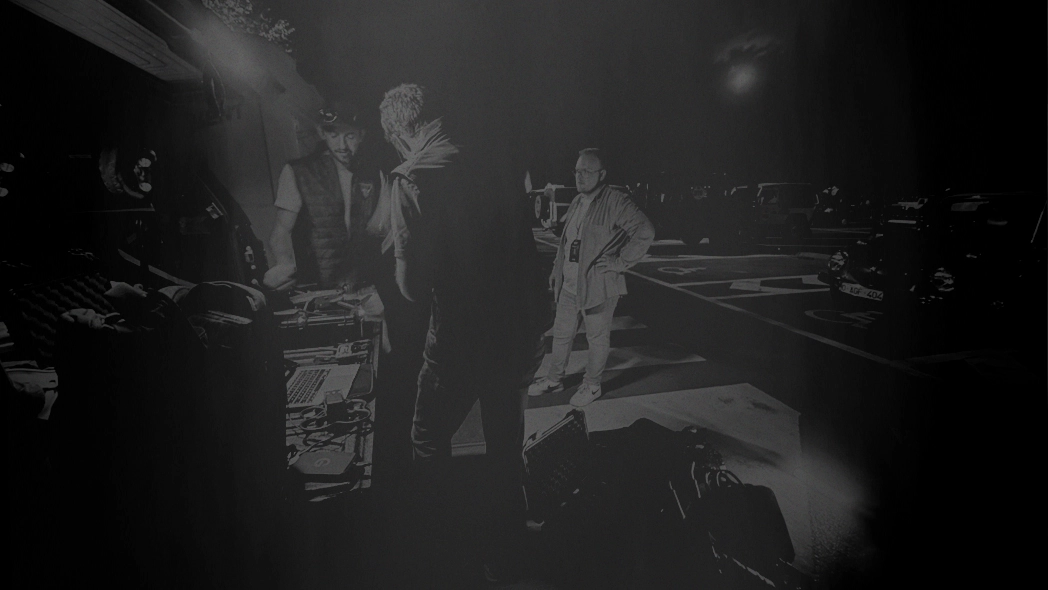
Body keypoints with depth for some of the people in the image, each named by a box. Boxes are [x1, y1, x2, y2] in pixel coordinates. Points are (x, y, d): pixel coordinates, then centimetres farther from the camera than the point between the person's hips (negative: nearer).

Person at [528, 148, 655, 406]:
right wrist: (556, 270, 17)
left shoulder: (615, 202, -14)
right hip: (569, 284, 7)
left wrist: (620, 263, -19)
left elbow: (645, 232, -21)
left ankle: (592, 385, 24)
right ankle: (555, 379, 33)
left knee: (597, 338, 8)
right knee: (561, 333, 17)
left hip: (598, 285, -7)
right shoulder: (577, 202, 11)